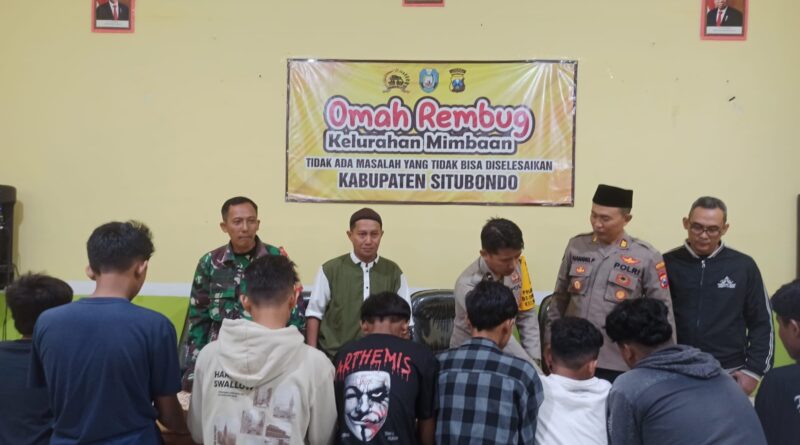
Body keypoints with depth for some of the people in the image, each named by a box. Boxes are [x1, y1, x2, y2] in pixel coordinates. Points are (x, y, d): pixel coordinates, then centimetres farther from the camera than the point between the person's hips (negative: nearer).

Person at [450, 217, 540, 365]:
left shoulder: (518, 264, -9)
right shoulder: (467, 286, -26)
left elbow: (526, 316, -1)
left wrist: (534, 359, -10)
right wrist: (534, 371, -31)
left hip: (503, 352, 5)